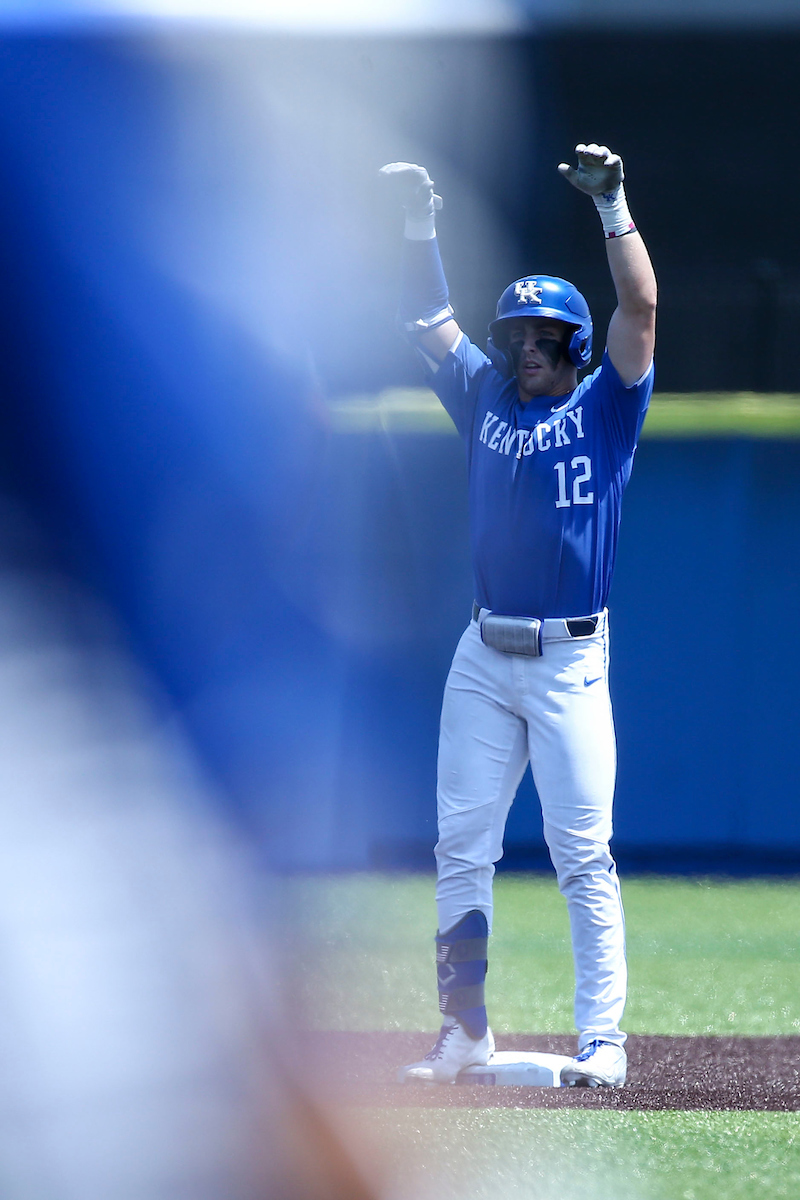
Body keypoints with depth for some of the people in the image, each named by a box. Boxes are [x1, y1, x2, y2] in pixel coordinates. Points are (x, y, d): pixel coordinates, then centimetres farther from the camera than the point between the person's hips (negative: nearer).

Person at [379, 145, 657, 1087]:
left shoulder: (603, 408, 1)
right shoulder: (486, 400, 13)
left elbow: (640, 312, -10)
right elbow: (427, 321, 14)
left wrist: (613, 208, -17)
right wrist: (421, 225, 3)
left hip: (569, 663, -5)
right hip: (483, 658, 5)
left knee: (583, 858, -6)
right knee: (461, 849, 4)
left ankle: (602, 1039, -7)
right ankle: (464, 1030, 11)